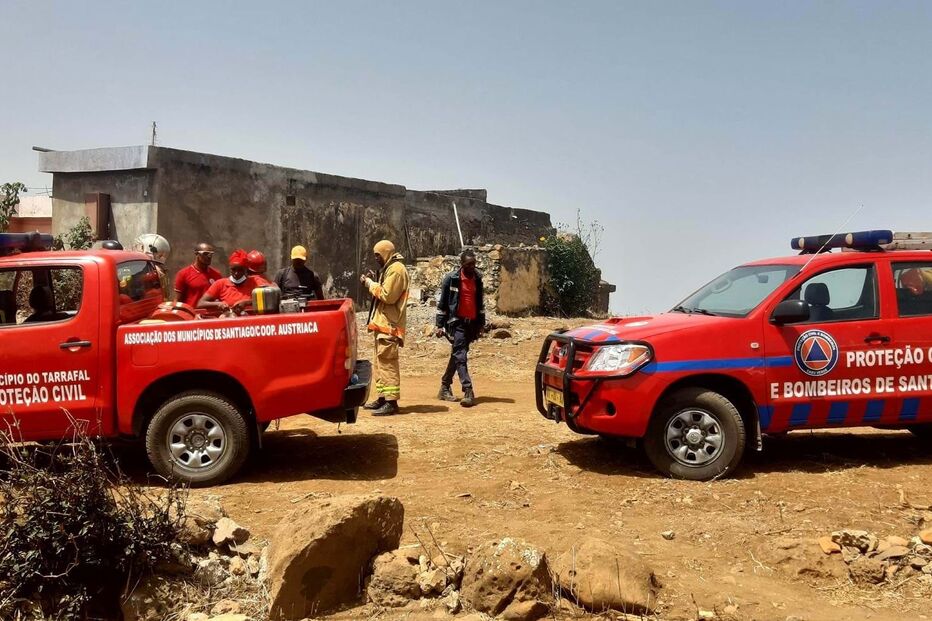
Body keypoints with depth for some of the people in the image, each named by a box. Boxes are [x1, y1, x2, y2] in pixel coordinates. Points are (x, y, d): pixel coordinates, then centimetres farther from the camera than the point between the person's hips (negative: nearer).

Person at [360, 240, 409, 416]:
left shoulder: (396, 269, -11)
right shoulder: (388, 269, 21)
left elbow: (388, 296, -20)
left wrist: (370, 284, -11)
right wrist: (371, 282, 7)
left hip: (389, 324, -11)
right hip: (382, 323, 11)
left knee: (387, 362, -12)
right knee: (380, 362, 13)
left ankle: (391, 402, -13)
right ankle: (383, 398, 19)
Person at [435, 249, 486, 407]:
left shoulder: (477, 278, 9)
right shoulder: (451, 278, -7)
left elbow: (480, 301, 18)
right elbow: (441, 302, -3)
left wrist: (481, 323, 16)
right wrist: (440, 325, -6)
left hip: (472, 322, 6)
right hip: (457, 322, -5)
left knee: (457, 355, 13)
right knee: (461, 356, -12)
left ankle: (445, 387, 25)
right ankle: (468, 392, -17)